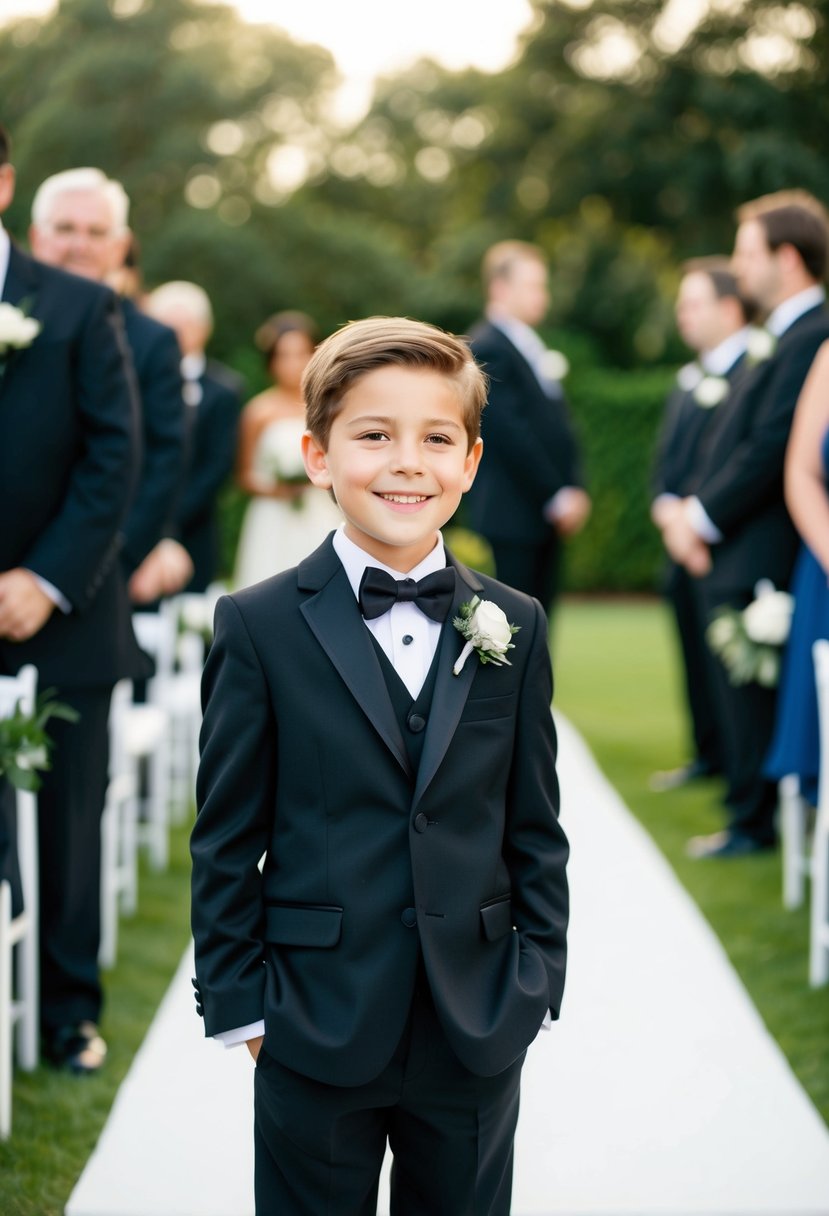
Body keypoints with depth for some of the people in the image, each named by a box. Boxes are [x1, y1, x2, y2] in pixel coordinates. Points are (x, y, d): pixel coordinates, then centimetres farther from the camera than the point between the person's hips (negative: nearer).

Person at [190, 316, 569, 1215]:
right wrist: (239, 1003, -4)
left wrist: (535, 981, 3)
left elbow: (534, 828, 7)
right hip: (316, 1031, -2)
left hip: (477, 1035, 2)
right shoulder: (259, 627, -5)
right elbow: (226, 839, -3)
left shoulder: (512, 627, 3)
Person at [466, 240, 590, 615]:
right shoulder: (486, 349, -11)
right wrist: (557, 497, -14)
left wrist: (574, 489, 5)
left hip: (545, 518, 9)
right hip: (510, 518, -9)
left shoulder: (533, 349, 17)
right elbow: (508, 434, -16)